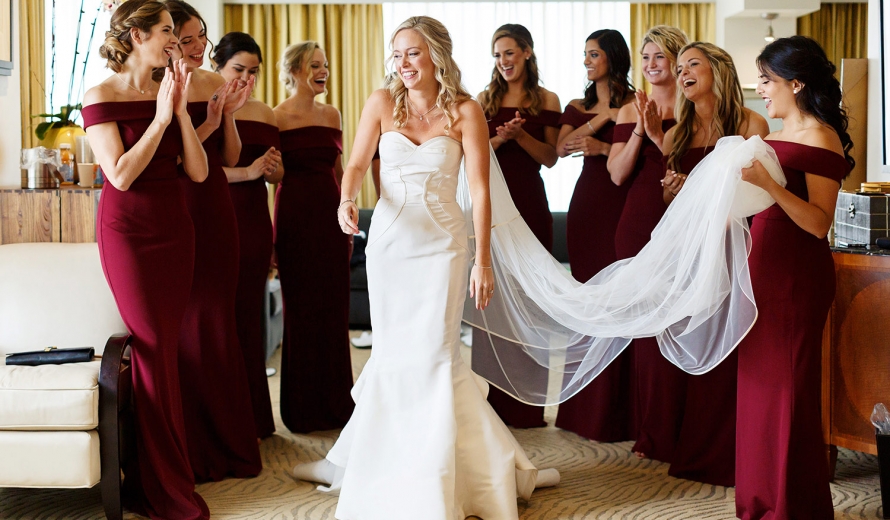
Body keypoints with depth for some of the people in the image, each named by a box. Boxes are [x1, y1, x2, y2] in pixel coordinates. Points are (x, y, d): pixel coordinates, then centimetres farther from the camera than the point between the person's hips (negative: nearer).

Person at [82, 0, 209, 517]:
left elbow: (198, 171, 1)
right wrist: (160, 117, -14)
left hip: (175, 230, 5)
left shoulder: (168, 93, 9)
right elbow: (121, 174, -16)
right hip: (130, 232, -5)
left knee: (166, 347, 4)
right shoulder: (102, 96, -6)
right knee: (154, 349, -3)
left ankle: (148, 477, 16)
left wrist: (181, 109, -7)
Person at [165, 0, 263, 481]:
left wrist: (229, 113, -5)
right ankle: (193, 448, 12)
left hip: (216, 211, 5)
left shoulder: (215, 83, 9)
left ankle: (228, 441, 21)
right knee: (184, 324, 1)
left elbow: (230, 158, 9)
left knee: (219, 323, 10)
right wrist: (207, 125, -18)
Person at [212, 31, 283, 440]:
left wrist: (273, 169, -2)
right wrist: (247, 171, -18)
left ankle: (251, 417, 13)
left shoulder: (264, 114, 15)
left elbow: (278, 172, 21)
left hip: (254, 223, 5)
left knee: (250, 314, 6)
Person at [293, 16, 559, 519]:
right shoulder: (382, 102, 0)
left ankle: (432, 479, 9)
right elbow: (358, 164, 4)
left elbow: (480, 190, -9)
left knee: (433, 353, -5)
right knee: (393, 351, 10)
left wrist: (483, 261, -14)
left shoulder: (465, 110, -7)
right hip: (389, 238, 3)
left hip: (442, 242, -2)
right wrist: (348, 199, -19)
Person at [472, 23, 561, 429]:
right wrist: (500, 139, -14)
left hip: (530, 202, -1)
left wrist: (520, 135, -14)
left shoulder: (546, 101, 4)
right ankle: (492, 399, 9)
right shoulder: (484, 99, 8)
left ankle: (526, 404, 9)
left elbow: (550, 158, 1)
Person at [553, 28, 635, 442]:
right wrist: (602, 118, -10)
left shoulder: (634, 104, -1)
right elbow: (560, 148, -2)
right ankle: (585, 410, 13)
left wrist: (603, 147, -16)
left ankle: (613, 412, 1)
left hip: (621, 204, -5)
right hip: (585, 203, 6)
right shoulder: (578, 107, 15)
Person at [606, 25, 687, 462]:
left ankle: (670, 434, 5)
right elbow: (617, 174, 4)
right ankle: (646, 431, 17)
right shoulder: (630, 111, 12)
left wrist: (659, 135, -18)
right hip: (637, 225, 4)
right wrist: (638, 133, -8)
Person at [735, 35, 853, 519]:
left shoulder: (821, 139, -12)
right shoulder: (775, 134, 13)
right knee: (758, 380, 13)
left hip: (797, 274, -9)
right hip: (763, 266, 9)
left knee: (787, 386, -1)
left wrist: (769, 184, -29)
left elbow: (819, 223, -20)